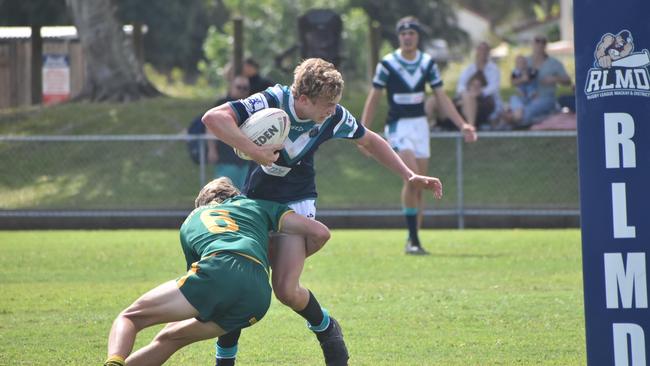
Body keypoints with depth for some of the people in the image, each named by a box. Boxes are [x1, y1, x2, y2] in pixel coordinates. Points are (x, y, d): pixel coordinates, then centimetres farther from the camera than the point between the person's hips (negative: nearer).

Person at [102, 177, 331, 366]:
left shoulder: (190, 222, 37)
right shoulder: (260, 206, 35)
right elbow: (320, 233, 27)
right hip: (259, 296, 2)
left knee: (129, 318, 1)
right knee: (168, 339, 20)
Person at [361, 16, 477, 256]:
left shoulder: (428, 63, 5)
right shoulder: (387, 64, -6)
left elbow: (442, 98, 7)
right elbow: (373, 99, 0)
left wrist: (462, 124, -3)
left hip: (420, 125, 4)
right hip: (398, 126, -4)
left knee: (419, 186, 4)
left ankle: (412, 240, 14)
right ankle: (413, 240, -16)